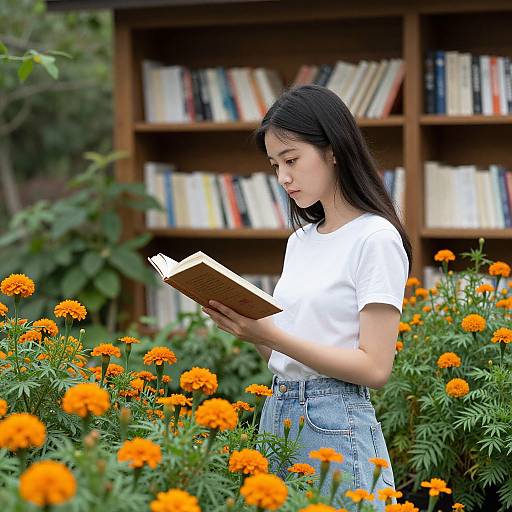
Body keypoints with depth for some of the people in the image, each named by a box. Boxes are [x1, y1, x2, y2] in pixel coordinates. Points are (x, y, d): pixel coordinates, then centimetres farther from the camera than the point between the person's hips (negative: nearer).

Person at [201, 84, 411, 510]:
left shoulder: (375, 238, -10)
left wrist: (271, 335, -21)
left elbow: (375, 368, -16)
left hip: (335, 427, -7)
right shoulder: (300, 240, 13)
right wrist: (245, 326, -4)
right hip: (277, 415, 7)